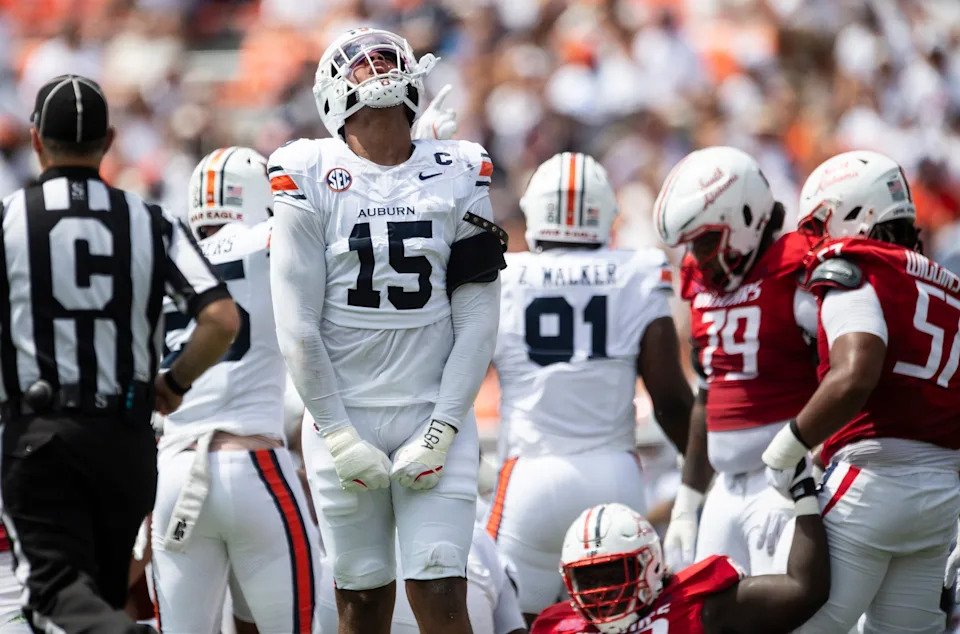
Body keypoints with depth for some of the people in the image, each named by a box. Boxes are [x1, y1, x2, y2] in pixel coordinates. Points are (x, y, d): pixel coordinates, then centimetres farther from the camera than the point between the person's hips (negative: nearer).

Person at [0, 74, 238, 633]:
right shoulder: (151, 225, 4)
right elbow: (223, 320, -6)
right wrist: (175, 383, 11)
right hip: (127, 435, 3)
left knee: (59, 585, -9)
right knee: (105, 585, 17)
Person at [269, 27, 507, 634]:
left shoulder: (459, 176, 3)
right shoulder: (310, 178, -3)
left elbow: (477, 321, 1)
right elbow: (298, 324, -5)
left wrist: (441, 430, -7)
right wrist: (338, 435, -9)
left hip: (435, 417, 1)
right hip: (344, 418, -1)